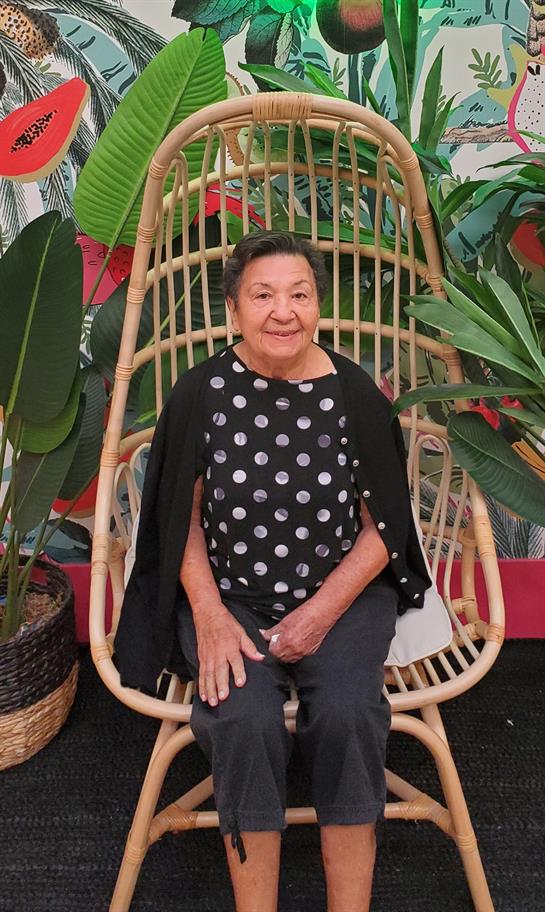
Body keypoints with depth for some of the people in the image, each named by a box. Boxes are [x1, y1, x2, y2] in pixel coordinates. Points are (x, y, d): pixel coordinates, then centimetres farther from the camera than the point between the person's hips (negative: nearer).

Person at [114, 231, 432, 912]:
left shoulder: (353, 394, -6)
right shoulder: (200, 392, -6)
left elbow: (383, 527, -1)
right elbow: (185, 518, 2)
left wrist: (321, 613, -11)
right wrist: (210, 615, -11)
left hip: (342, 593, 0)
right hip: (227, 596, 0)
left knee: (349, 711, -25)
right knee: (245, 717, -25)